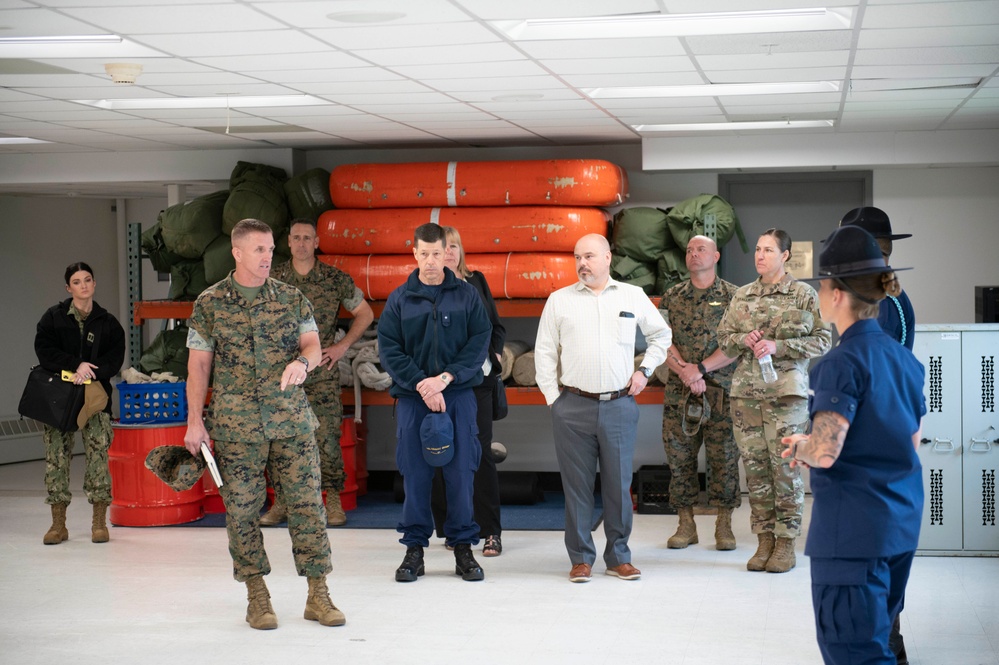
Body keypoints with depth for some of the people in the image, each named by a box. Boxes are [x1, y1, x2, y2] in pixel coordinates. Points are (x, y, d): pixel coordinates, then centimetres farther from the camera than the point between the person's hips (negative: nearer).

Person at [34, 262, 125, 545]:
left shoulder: (108, 322, 9)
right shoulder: (53, 317, 6)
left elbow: (115, 359, 1)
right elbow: (44, 351, -5)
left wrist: (90, 371, -16)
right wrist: (76, 365, -16)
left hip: (95, 393, 0)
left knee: (98, 452, -9)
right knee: (56, 455, -3)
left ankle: (99, 522, -2)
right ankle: (58, 524, 4)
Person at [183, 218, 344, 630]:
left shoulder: (292, 298, 8)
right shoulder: (210, 304, 2)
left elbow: (313, 344, 4)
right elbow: (198, 365, 3)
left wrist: (302, 361, -20)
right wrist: (194, 422, -2)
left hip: (292, 419, 1)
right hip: (236, 424, -1)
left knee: (306, 502, 0)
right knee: (242, 508, 2)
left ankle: (318, 595, 7)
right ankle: (257, 597, 14)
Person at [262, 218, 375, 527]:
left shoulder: (336, 279, 0)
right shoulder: (273, 278, 4)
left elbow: (365, 313, 10)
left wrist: (342, 346, 2)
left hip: (322, 373, -2)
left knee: (326, 437, -4)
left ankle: (333, 501, 9)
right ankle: (280, 503, 14)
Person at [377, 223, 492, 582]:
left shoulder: (467, 295, 5)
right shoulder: (399, 299, 6)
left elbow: (480, 341, -1)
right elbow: (388, 349, 0)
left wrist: (446, 378, -12)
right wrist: (421, 384, -12)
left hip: (458, 394, 0)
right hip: (412, 397, 0)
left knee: (460, 472, 1)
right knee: (415, 474, 3)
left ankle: (463, 547, 11)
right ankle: (415, 547, 12)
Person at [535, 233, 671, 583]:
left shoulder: (633, 296, 8)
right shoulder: (559, 300, 7)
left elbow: (661, 335, 21)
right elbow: (544, 351, 8)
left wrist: (644, 371, 10)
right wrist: (552, 397, 2)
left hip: (620, 406, 0)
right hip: (573, 407, 0)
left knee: (619, 484, 5)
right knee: (576, 485, 2)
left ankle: (619, 557, 15)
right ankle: (581, 558, 10)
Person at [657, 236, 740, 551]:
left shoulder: (733, 296, 3)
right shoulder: (672, 297, 11)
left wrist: (701, 368, -14)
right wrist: (685, 373, -12)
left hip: (721, 391, -2)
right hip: (679, 391, 2)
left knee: (724, 457, 0)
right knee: (679, 456, 3)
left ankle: (724, 525, 9)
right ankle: (686, 524, 12)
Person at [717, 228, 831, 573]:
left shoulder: (804, 294, 1)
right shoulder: (741, 296, 12)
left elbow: (822, 340, -3)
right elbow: (723, 338, 16)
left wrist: (777, 346, -13)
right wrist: (745, 340, -6)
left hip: (786, 390, -4)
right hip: (746, 391, 4)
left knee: (785, 466, -4)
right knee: (754, 467, 4)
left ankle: (786, 544, 5)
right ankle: (764, 541, 13)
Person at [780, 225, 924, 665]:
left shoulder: (843, 362, -16)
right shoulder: (904, 359, 8)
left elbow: (825, 452, -25)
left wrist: (800, 447, -3)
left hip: (853, 529, -8)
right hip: (901, 524, 9)